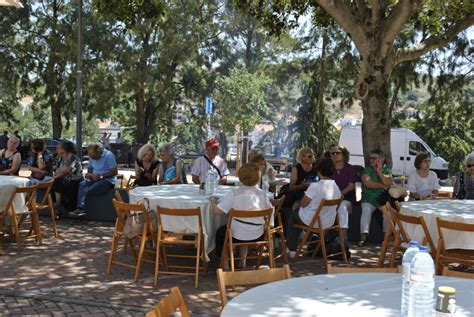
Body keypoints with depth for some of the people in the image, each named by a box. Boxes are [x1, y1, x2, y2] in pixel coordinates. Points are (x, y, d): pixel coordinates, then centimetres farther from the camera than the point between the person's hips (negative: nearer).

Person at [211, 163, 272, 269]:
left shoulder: (234, 194, -16)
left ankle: (225, 263, 29)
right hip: (258, 236, 4)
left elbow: (217, 211, -16)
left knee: (221, 231, 29)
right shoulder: (262, 194, -6)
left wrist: (213, 201, 4)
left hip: (238, 237, -4)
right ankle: (242, 262, 39)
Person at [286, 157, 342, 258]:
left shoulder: (315, 186, -26)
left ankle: (292, 251, 26)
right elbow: (335, 208, 7)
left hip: (312, 222, -6)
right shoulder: (336, 187, -6)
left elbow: (303, 203, -17)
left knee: (293, 217, 25)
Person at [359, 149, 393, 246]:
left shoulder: (387, 170, 9)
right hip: (369, 199, -1)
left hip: (383, 200, 1)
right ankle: (364, 235, -32)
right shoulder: (367, 170, 5)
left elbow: (389, 182, -10)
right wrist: (382, 186, -9)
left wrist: (379, 172, -14)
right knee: (366, 210, -29)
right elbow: (367, 183, -12)